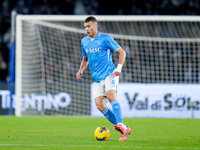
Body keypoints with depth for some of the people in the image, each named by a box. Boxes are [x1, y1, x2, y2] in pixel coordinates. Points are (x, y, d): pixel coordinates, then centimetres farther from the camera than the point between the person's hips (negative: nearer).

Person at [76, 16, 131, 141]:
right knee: (99, 105, -9)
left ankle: (120, 125, -34)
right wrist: (81, 70, 10)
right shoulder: (84, 41, 15)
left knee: (111, 96, -29)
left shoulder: (106, 38, -2)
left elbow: (122, 52, -1)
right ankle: (124, 129, -2)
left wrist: (119, 68, -13)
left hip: (109, 74, -6)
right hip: (97, 78, 6)